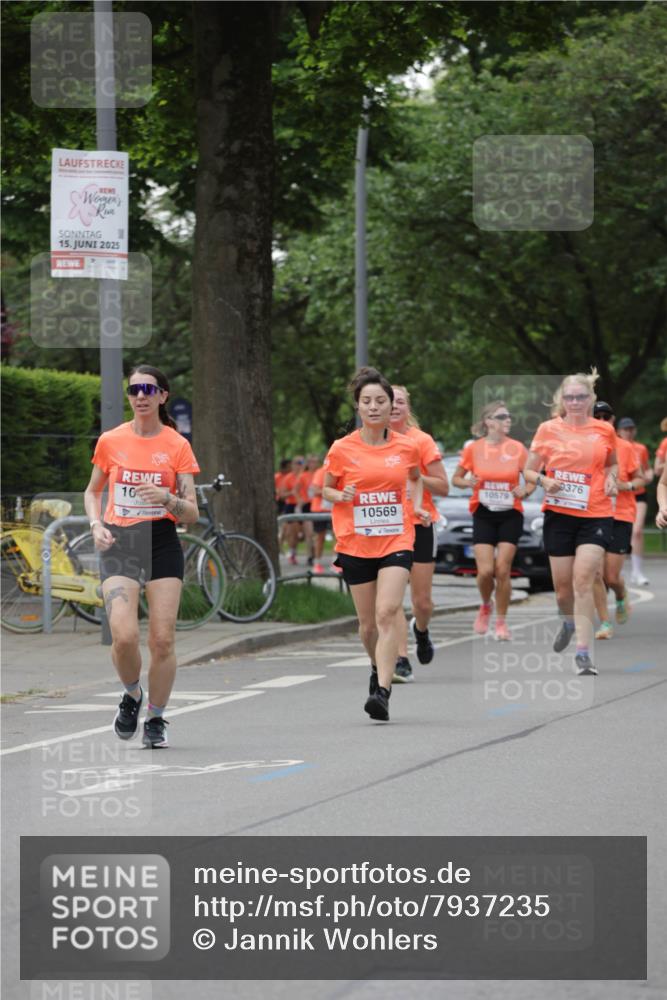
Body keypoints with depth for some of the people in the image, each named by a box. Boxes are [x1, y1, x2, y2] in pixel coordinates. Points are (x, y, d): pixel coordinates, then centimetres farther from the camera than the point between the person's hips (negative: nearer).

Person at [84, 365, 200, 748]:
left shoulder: (177, 446, -1)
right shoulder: (111, 442, 4)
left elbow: (192, 514, -1)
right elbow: (92, 491, 19)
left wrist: (168, 498, -22)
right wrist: (96, 524, 0)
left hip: (162, 544, 0)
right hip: (119, 545, 0)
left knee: (162, 640, -4)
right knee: (124, 636, -17)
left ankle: (156, 719, 15)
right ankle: (132, 695, 13)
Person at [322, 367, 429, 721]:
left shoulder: (406, 447, 2)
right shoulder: (342, 449, -2)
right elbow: (326, 488, 10)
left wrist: (417, 506, 6)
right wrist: (339, 496, -12)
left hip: (396, 541, -1)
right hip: (355, 543, 1)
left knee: (386, 613, -18)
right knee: (368, 623, 9)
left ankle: (382, 692, -24)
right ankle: (379, 668, 41)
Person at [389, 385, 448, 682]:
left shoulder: (422, 441, -3)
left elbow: (443, 487, -3)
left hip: (420, 524, -1)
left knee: (422, 601, 4)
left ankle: (420, 630, 38)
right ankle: (401, 661, -12)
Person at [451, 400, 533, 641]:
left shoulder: (517, 448, -2)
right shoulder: (473, 448, -2)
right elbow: (456, 478, 8)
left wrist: (525, 491, -14)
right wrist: (467, 482, -13)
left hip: (510, 515, 0)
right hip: (483, 515, 0)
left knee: (502, 569, -5)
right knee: (485, 570, -10)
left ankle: (501, 621, 10)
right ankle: (486, 606, 22)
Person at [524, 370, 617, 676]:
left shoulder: (604, 430, 3)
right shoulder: (548, 430, 1)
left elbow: (613, 463, 22)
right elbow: (528, 470, 7)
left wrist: (611, 478, 0)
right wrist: (544, 481, -14)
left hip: (596, 515, -1)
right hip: (559, 514, 1)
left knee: (583, 579, -16)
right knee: (563, 585, 7)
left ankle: (583, 653, -14)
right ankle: (569, 621, 43)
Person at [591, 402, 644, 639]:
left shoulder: (625, 448, 2)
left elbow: (640, 479, 8)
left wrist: (627, 485, -13)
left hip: (620, 516, -1)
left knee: (612, 577, -5)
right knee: (596, 575, -8)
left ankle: (622, 600, 30)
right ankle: (605, 623, 3)